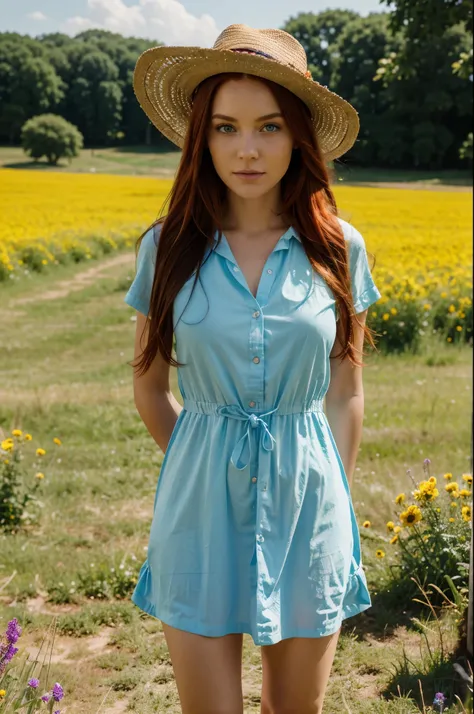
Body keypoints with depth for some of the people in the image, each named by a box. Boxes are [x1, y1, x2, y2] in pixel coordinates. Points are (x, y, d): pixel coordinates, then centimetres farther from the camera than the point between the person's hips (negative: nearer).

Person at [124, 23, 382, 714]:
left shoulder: (338, 248, -4)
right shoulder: (169, 247, -5)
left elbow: (345, 394, 3)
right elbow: (149, 386, 7)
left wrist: (336, 507, 1)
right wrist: (202, 467, 3)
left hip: (305, 507, 1)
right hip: (201, 512, 0)